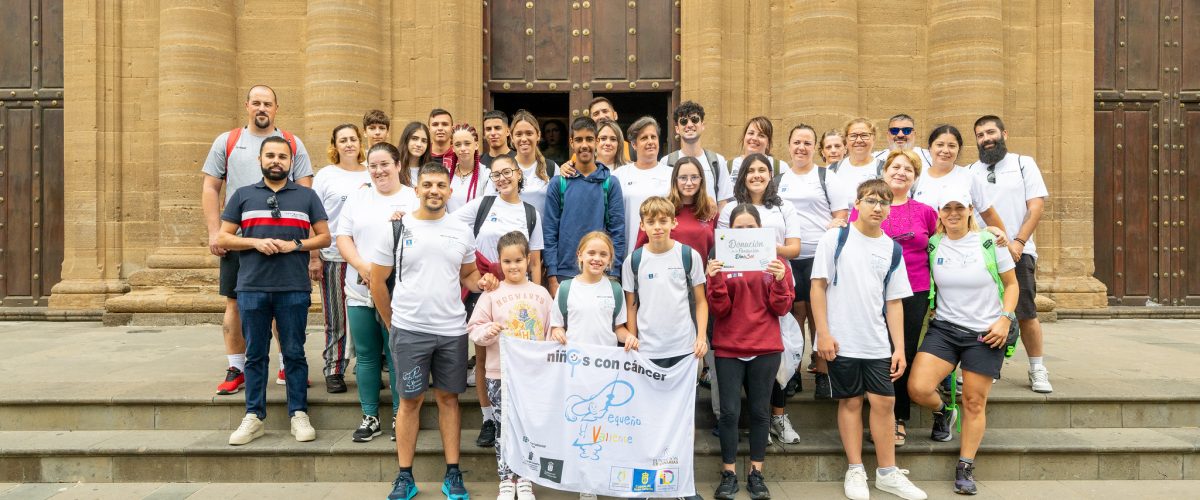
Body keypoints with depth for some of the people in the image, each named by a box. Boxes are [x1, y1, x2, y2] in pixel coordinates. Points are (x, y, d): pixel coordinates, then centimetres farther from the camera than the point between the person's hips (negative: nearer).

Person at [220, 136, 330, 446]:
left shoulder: (306, 196, 10)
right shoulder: (243, 195, 11)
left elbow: (324, 237, 7)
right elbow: (223, 238, 8)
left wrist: (294, 244, -10)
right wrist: (256, 242, -9)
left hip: (294, 289, -1)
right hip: (252, 289, 1)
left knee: (294, 353, 4)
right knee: (255, 355, 7)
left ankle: (299, 415, 12)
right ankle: (253, 417, 15)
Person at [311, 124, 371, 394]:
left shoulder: (371, 175, 10)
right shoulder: (326, 175, 3)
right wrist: (314, 257, -5)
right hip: (334, 257, -2)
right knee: (336, 318, 3)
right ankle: (334, 371, 13)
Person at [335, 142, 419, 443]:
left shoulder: (414, 199, 1)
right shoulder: (358, 198, 12)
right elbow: (342, 236, 7)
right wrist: (361, 265, -9)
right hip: (360, 291, 4)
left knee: (396, 355, 1)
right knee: (366, 355, 9)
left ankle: (399, 417, 14)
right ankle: (370, 417, 21)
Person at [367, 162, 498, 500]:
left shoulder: (461, 231, 6)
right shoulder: (396, 228, -2)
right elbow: (377, 281, 4)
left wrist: (481, 283, -6)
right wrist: (392, 325, 7)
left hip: (453, 331, 2)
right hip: (409, 331, -2)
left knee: (448, 398, 9)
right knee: (410, 400, 5)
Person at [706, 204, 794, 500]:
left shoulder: (774, 260, 4)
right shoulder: (722, 261, 1)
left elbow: (782, 308, -1)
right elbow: (719, 309, -5)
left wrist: (779, 281, -18)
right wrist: (716, 279, -20)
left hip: (765, 349, 1)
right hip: (728, 348, -1)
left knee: (759, 411, 7)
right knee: (729, 411, 0)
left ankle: (756, 473, 18)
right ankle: (728, 474, 11)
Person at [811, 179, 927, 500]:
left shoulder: (892, 250, 7)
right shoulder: (835, 238, -4)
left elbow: (894, 302, 9)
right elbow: (818, 286, -6)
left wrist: (899, 347, 4)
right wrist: (823, 334, -11)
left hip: (878, 342, 3)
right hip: (842, 341, -3)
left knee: (884, 401, 4)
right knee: (851, 402, 6)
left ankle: (887, 473, 18)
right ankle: (855, 471, 18)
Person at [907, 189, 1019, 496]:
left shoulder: (990, 243, -3)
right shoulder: (933, 245, 1)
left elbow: (1012, 284, 5)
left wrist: (1005, 318, -7)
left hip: (985, 333, -1)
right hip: (944, 329, 1)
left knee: (974, 403, 3)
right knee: (917, 388, -16)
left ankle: (965, 469, 18)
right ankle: (943, 413, 20)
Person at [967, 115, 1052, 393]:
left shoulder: (1023, 164, 8)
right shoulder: (970, 172, 14)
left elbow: (1036, 206, 0)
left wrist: (1018, 242, -12)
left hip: (1017, 252, -2)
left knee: (1026, 314, -3)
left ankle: (1037, 370, 10)